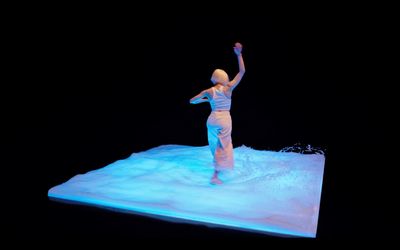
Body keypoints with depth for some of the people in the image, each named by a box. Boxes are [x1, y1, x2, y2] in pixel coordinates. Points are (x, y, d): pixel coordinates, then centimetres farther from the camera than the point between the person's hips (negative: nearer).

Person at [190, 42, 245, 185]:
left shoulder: (208, 91, -1)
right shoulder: (228, 88, -7)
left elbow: (192, 101, 9)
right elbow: (242, 72, -5)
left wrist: (204, 100, 25)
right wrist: (238, 54, -6)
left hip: (212, 118, 4)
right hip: (225, 119, -3)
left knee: (214, 144, 23)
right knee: (223, 146, 0)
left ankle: (218, 167, 41)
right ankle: (215, 176, -8)